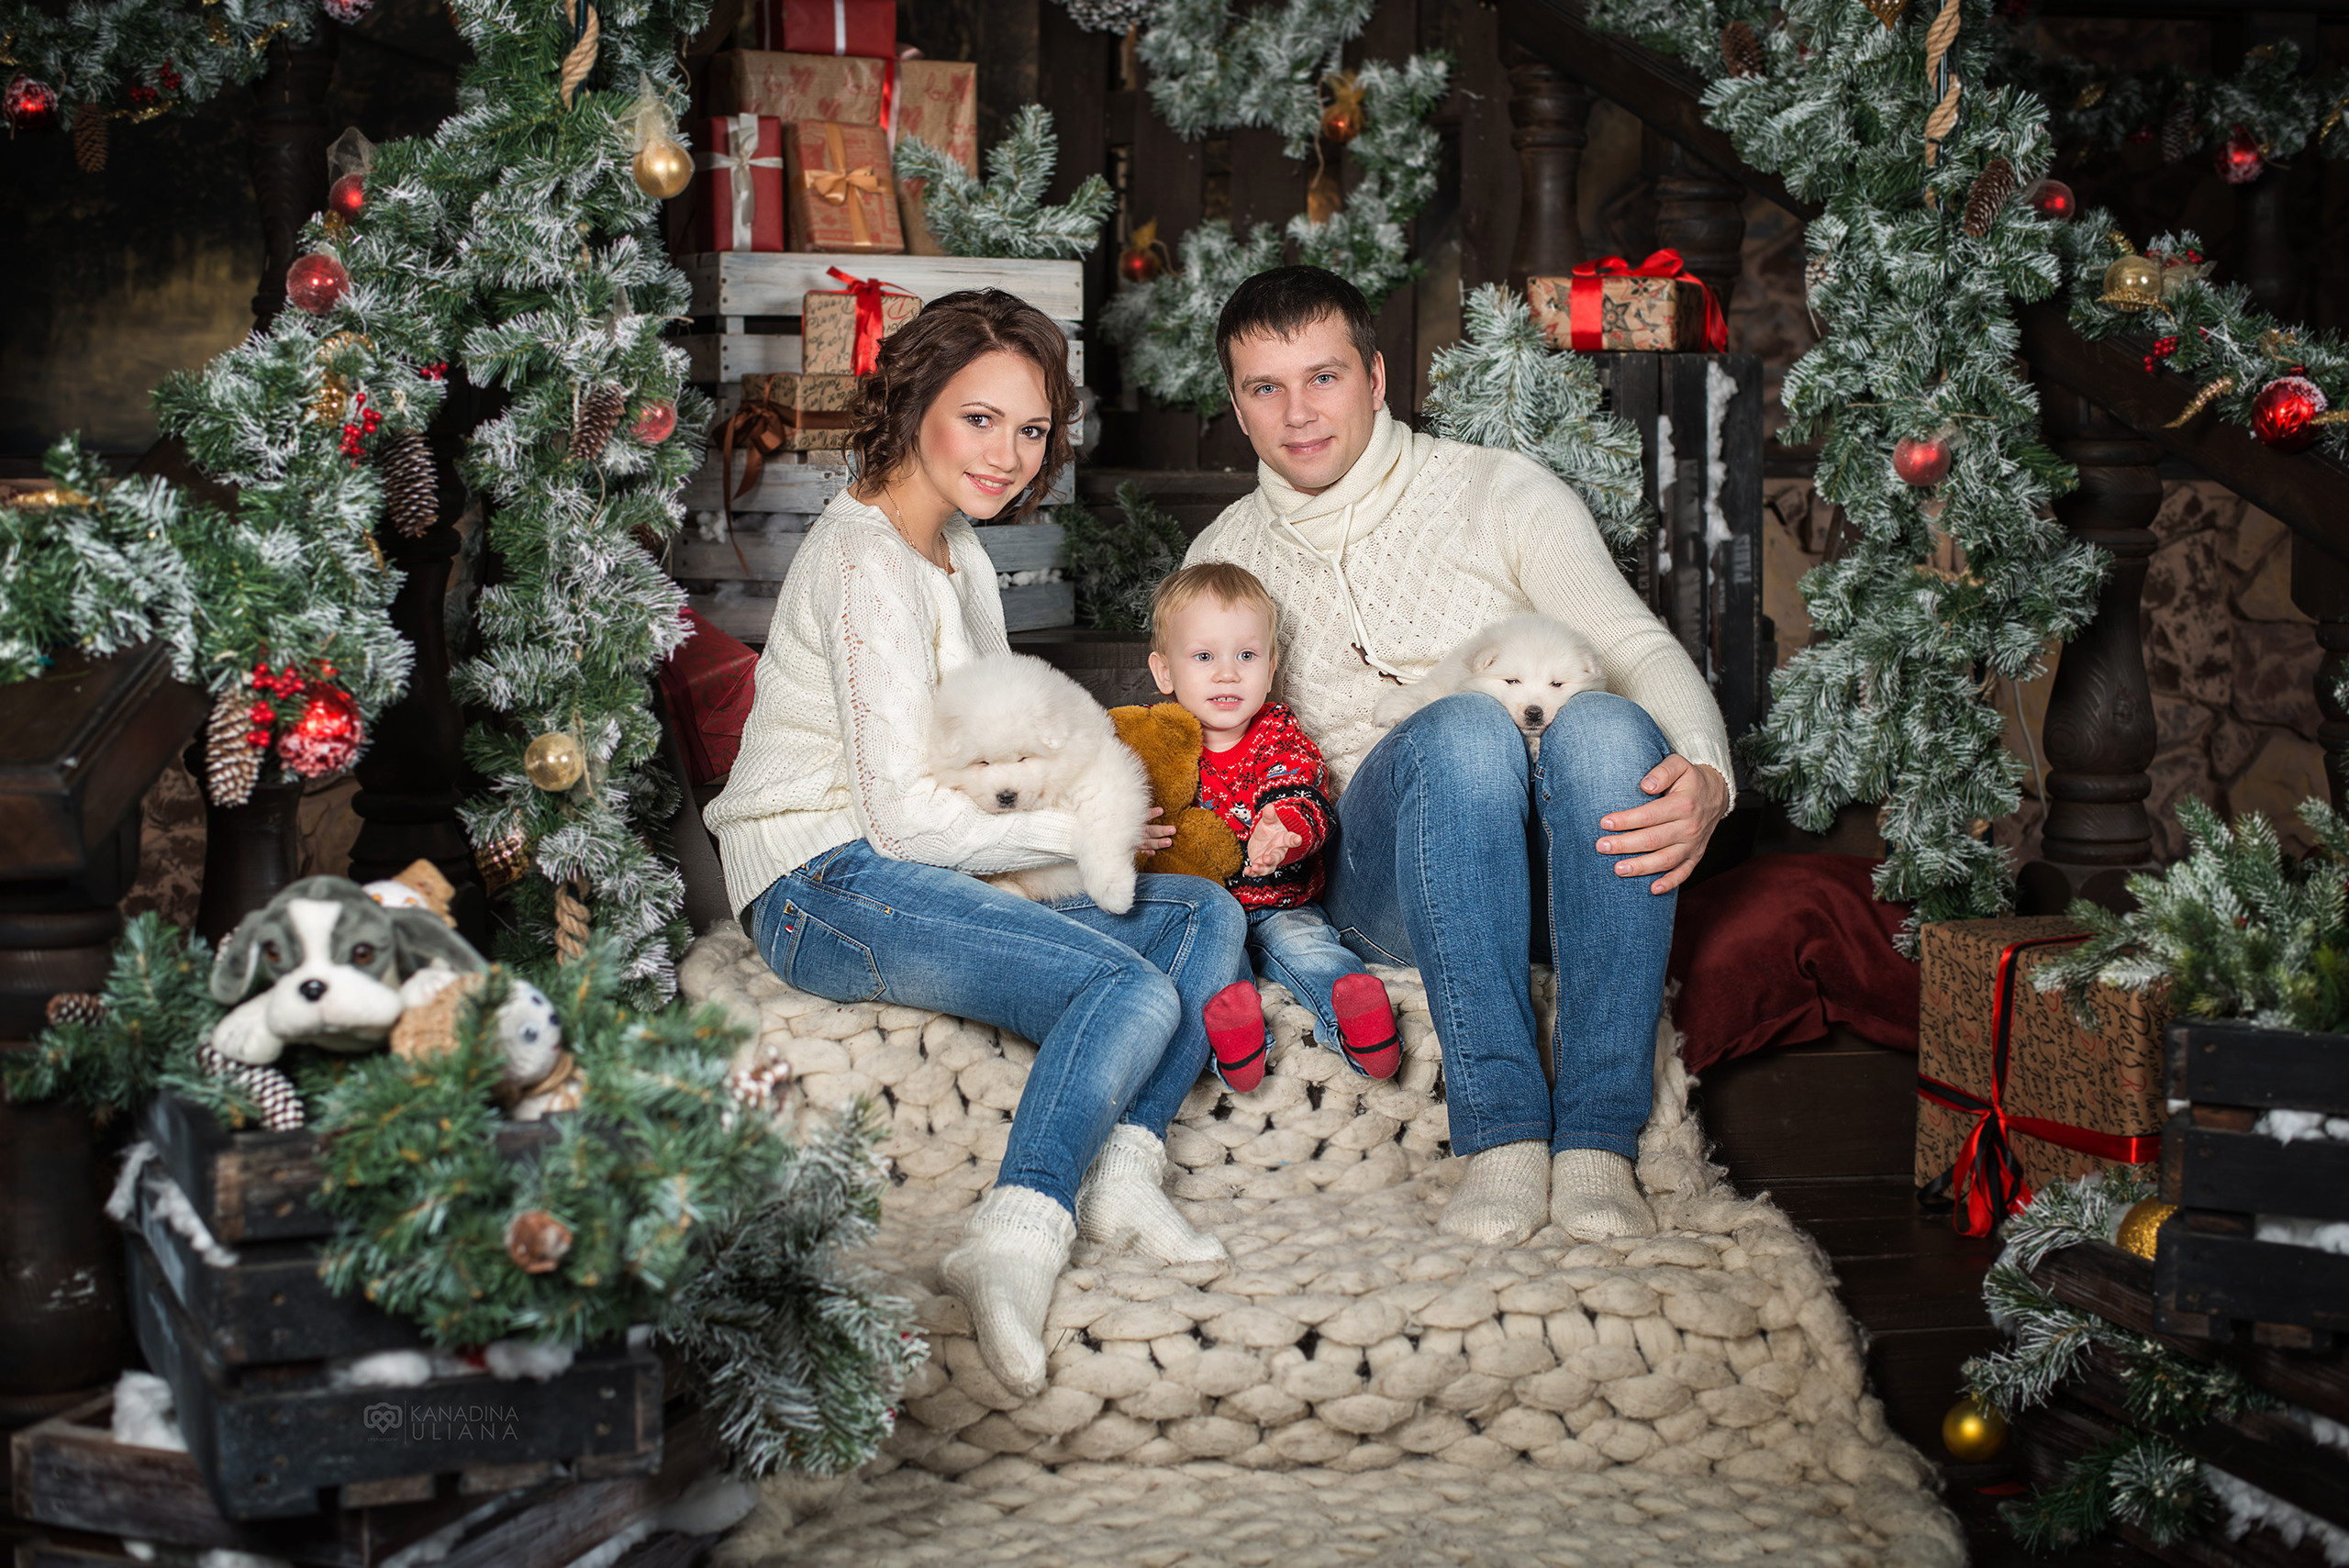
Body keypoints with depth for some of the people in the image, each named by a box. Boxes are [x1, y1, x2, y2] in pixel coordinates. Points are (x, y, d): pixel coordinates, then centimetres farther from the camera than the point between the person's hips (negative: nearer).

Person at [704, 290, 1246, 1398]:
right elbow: (907, 816, -19)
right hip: (830, 888, -10)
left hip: (928, 873, 10)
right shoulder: (865, 565, -16)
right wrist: (1083, 833, -8)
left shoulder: (957, 549, 15)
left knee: (1208, 915, 1)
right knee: (1133, 994, -26)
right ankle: (1015, 1239, -33)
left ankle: (1119, 1169, -12)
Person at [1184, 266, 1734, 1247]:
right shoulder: (1224, 559, 16)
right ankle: (1504, 1134, -39)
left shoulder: (1502, 494, 7)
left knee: (1605, 724, -36)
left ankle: (1597, 1139, -37)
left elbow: (1641, 650, -3)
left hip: (1553, 859, 0)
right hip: (1379, 886, 0)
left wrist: (1706, 774, -26)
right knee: (1463, 727, -34)